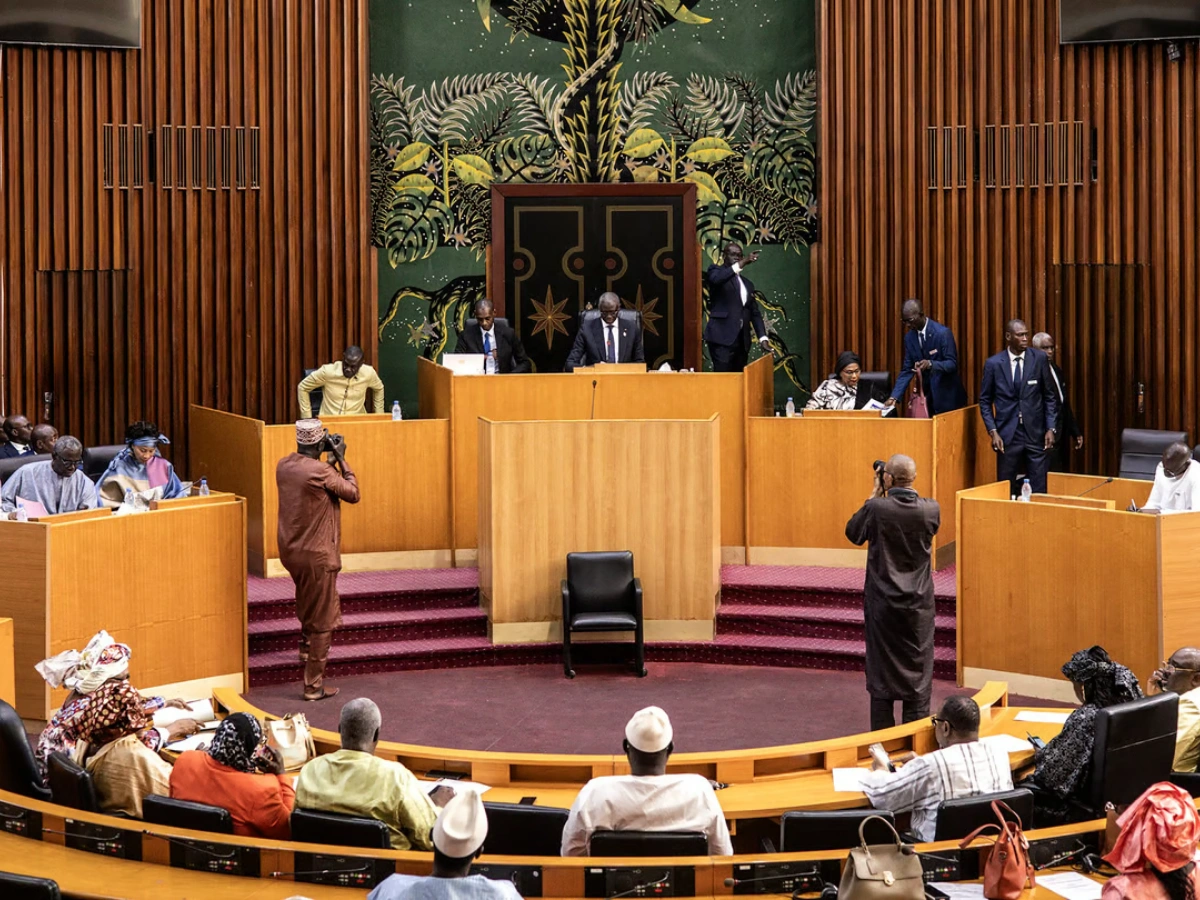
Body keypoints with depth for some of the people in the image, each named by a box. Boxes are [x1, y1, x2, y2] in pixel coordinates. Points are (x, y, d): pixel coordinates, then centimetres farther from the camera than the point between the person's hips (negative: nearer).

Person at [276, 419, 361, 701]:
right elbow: (353, 494, -10)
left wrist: (331, 461, 12)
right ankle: (314, 685, 6)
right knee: (322, 621, 3)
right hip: (316, 554, -8)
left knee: (308, 601, 36)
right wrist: (341, 459, -6)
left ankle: (306, 648, 49)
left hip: (290, 550, 8)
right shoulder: (320, 471, -22)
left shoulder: (283, 466, 1)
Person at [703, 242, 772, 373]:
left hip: (742, 340, 6)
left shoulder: (747, 283, 22)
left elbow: (755, 313, 18)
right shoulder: (716, 271, 5)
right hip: (722, 337, -6)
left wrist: (763, 338, 4)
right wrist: (741, 264, -31)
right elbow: (715, 278, -21)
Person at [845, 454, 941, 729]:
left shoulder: (876, 508, -16)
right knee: (918, 671, 10)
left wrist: (875, 495, 3)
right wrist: (887, 496, 7)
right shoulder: (930, 510, -10)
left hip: (883, 603, -1)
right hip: (919, 604, 1)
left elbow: (853, 533, 2)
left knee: (882, 669, 9)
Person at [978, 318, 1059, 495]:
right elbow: (985, 401, 5)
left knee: (1038, 490, -1)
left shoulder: (1039, 358, 0)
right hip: (1008, 434, 0)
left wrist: (1050, 428, -1)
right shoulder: (993, 364, -1)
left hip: (1035, 433, 0)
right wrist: (993, 432, -5)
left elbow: (1050, 396, 6)